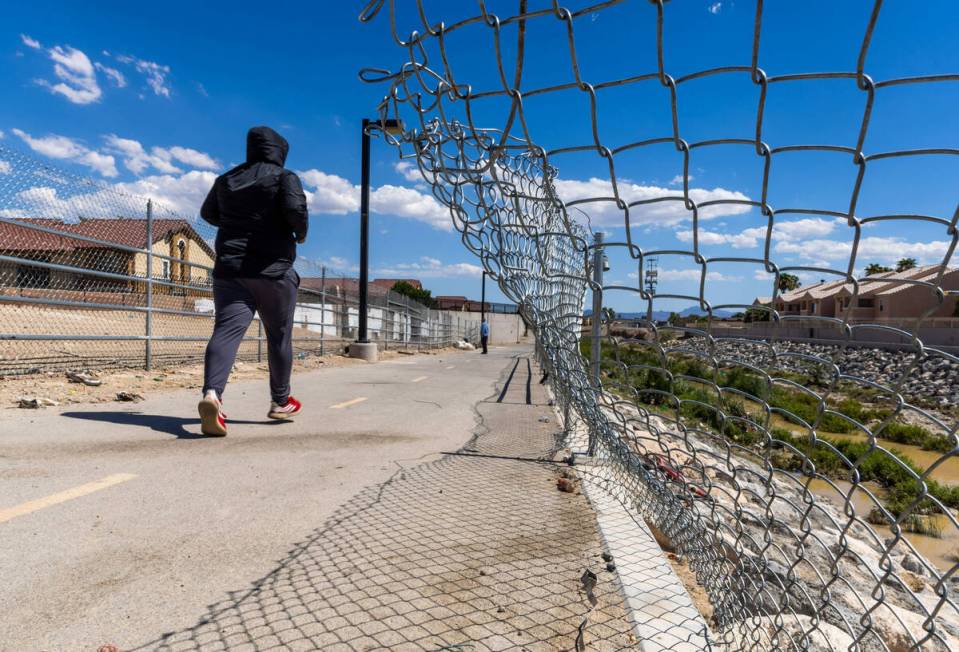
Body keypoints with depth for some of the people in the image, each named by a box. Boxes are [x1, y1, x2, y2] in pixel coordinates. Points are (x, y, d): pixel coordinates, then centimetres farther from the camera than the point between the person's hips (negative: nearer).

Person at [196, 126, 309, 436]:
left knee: (227, 330, -8)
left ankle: (211, 394, -32)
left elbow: (208, 213, 27)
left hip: (229, 268, 4)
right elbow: (296, 209, -18)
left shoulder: (227, 179, 17)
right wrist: (301, 233, 1)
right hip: (273, 270, -4)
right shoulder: (284, 177, 0)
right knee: (279, 336, 10)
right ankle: (280, 402, 22)